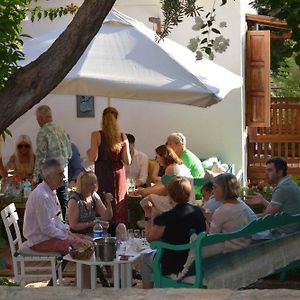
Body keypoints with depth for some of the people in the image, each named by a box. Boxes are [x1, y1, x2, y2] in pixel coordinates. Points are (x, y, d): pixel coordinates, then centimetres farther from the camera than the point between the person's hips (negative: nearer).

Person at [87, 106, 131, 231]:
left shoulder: (96, 135, -7)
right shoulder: (123, 137, 1)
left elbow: (94, 158, -12)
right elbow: (127, 161, -1)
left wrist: (88, 152, 9)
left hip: (103, 176, -3)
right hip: (118, 175, 3)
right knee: (118, 204, 9)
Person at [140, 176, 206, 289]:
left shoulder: (165, 218, -21)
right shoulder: (198, 211, -6)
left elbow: (150, 238, -6)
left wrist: (148, 216, 5)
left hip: (175, 268, -6)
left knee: (145, 258, 24)